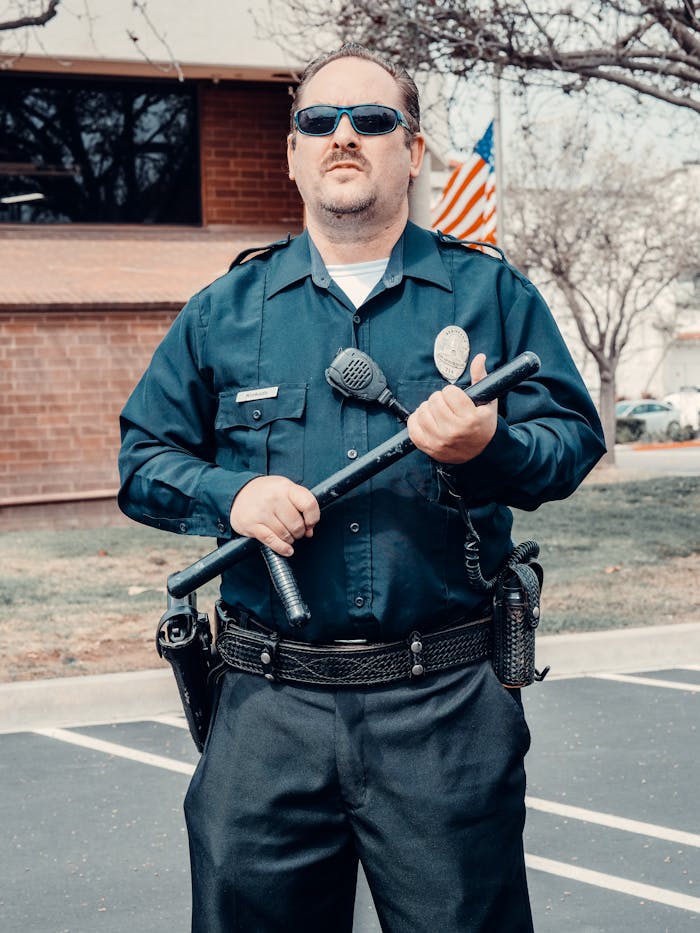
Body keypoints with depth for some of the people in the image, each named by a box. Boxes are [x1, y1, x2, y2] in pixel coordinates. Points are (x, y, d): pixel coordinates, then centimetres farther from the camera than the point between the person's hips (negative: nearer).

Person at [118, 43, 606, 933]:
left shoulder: (491, 292, 8)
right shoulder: (224, 310, 11)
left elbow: (575, 435, 4)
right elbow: (143, 458, 13)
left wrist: (492, 448, -18)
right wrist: (230, 493, -7)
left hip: (449, 706, -1)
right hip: (270, 705, 2)